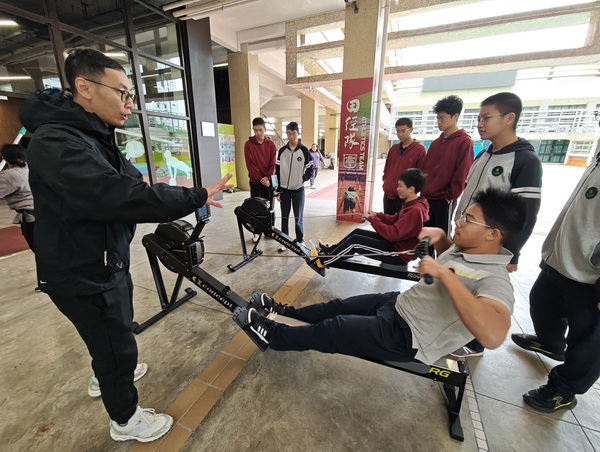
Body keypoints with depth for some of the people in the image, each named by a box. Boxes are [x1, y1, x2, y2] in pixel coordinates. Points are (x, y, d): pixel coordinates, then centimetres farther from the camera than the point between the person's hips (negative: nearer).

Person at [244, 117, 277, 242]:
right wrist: (261, 178, -15)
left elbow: (273, 164, -3)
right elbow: (250, 164, -8)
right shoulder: (248, 144, -3)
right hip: (255, 181, -1)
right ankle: (256, 231, 15)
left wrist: (268, 178, -18)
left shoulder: (271, 144, 2)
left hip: (269, 181, 1)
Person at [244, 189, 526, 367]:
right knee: (339, 306, 13)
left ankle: (274, 336, 20)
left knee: (332, 328, -3)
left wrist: (443, 273, -41)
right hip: (400, 304, 8)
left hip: (408, 337, -8)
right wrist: (439, 235, 1)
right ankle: (286, 312, 34)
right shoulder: (464, 248, -1)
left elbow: (492, 336, -45)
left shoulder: (494, 280, -27)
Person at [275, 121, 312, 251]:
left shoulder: (304, 150, -3)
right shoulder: (282, 151, 4)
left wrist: (302, 179, -12)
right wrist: (278, 190, 1)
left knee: (298, 217, 6)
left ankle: (300, 240, 20)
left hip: (298, 190, -2)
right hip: (284, 190, 2)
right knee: (284, 217, 8)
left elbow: (310, 169, 2)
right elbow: (278, 171, 4)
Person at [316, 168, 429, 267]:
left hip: (398, 253, -10)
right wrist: (377, 215, -1)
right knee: (357, 232, 10)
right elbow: (395, 219, 16)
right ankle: (329, 251, 19)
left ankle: (323, 262, -1)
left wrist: (372, 219, -18)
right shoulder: (412, 205, 5)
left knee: (355, 240, -14)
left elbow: (393, 234, -29)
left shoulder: (415, 210, -26)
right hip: (395, 242, 10)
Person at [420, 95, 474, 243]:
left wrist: (450, 196, -12)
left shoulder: (464, 142, -8)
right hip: (426, 197, 7)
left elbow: (461, 174, -13)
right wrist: (422, 190, 8)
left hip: (444, 200, -7)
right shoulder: (436, 142, 13)